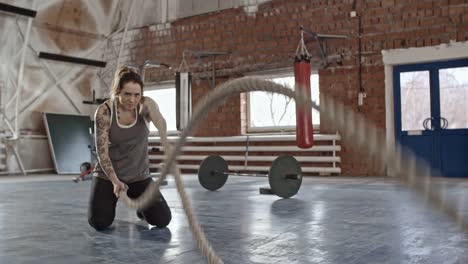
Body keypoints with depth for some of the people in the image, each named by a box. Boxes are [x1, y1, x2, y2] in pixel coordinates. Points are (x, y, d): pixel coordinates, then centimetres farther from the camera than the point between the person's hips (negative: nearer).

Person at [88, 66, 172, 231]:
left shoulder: (146, 105, -16)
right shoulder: (104, 112, -18)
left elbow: (159, 121, -40)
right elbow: (101, 151, -17)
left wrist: (164, 140, -63)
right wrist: (115, 181, -30)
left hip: (139, 175, 1)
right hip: (108, 174, -1)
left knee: (162, 219, -8)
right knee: (99, 222, -16)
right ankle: (111, 201, 20)